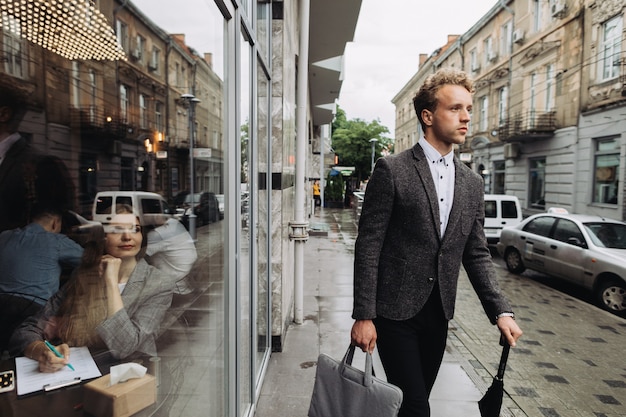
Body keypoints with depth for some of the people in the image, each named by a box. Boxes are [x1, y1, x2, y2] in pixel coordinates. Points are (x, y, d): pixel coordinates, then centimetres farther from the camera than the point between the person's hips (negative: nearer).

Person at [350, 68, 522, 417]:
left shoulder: (472, 183, 7)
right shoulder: (392, 170, -10)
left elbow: (477, 254, 10)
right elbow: (368, 246, -11)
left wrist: (501, 311, -1)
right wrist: (363, 316, -13)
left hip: (438, 315, 5)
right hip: (395, 311, -5)